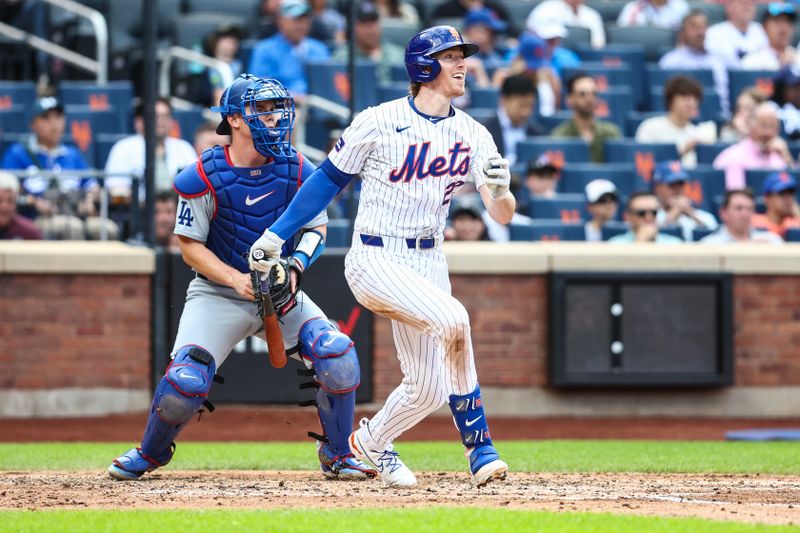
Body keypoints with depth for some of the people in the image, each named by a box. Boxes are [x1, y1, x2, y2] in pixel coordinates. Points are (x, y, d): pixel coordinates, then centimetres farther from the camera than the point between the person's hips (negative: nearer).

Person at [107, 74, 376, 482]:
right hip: (217, 292, -3)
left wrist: (294, 267, -17)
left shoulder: (297, 171, -6)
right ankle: (150, 453, 12)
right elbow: (190, 246, -9)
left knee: (338, 357, -19)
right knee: (186, 380, -21)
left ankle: (337, 454, 4)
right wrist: (236, 280, -24)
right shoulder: (203, 178, -15)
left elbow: (316, 228, 3)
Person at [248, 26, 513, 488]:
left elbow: (503, 215, -3)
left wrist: (500, 190, -27)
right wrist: (276, 235, 2)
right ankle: (479, 449, -13)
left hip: (428, 262, 5)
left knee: (427, 388, 0)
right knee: (452, 318, -28)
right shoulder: (378, 122, -8)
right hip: (375, 260, -5)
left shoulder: (473, 135, 3)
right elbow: (329, 179, 2)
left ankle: (372, 442, 30)